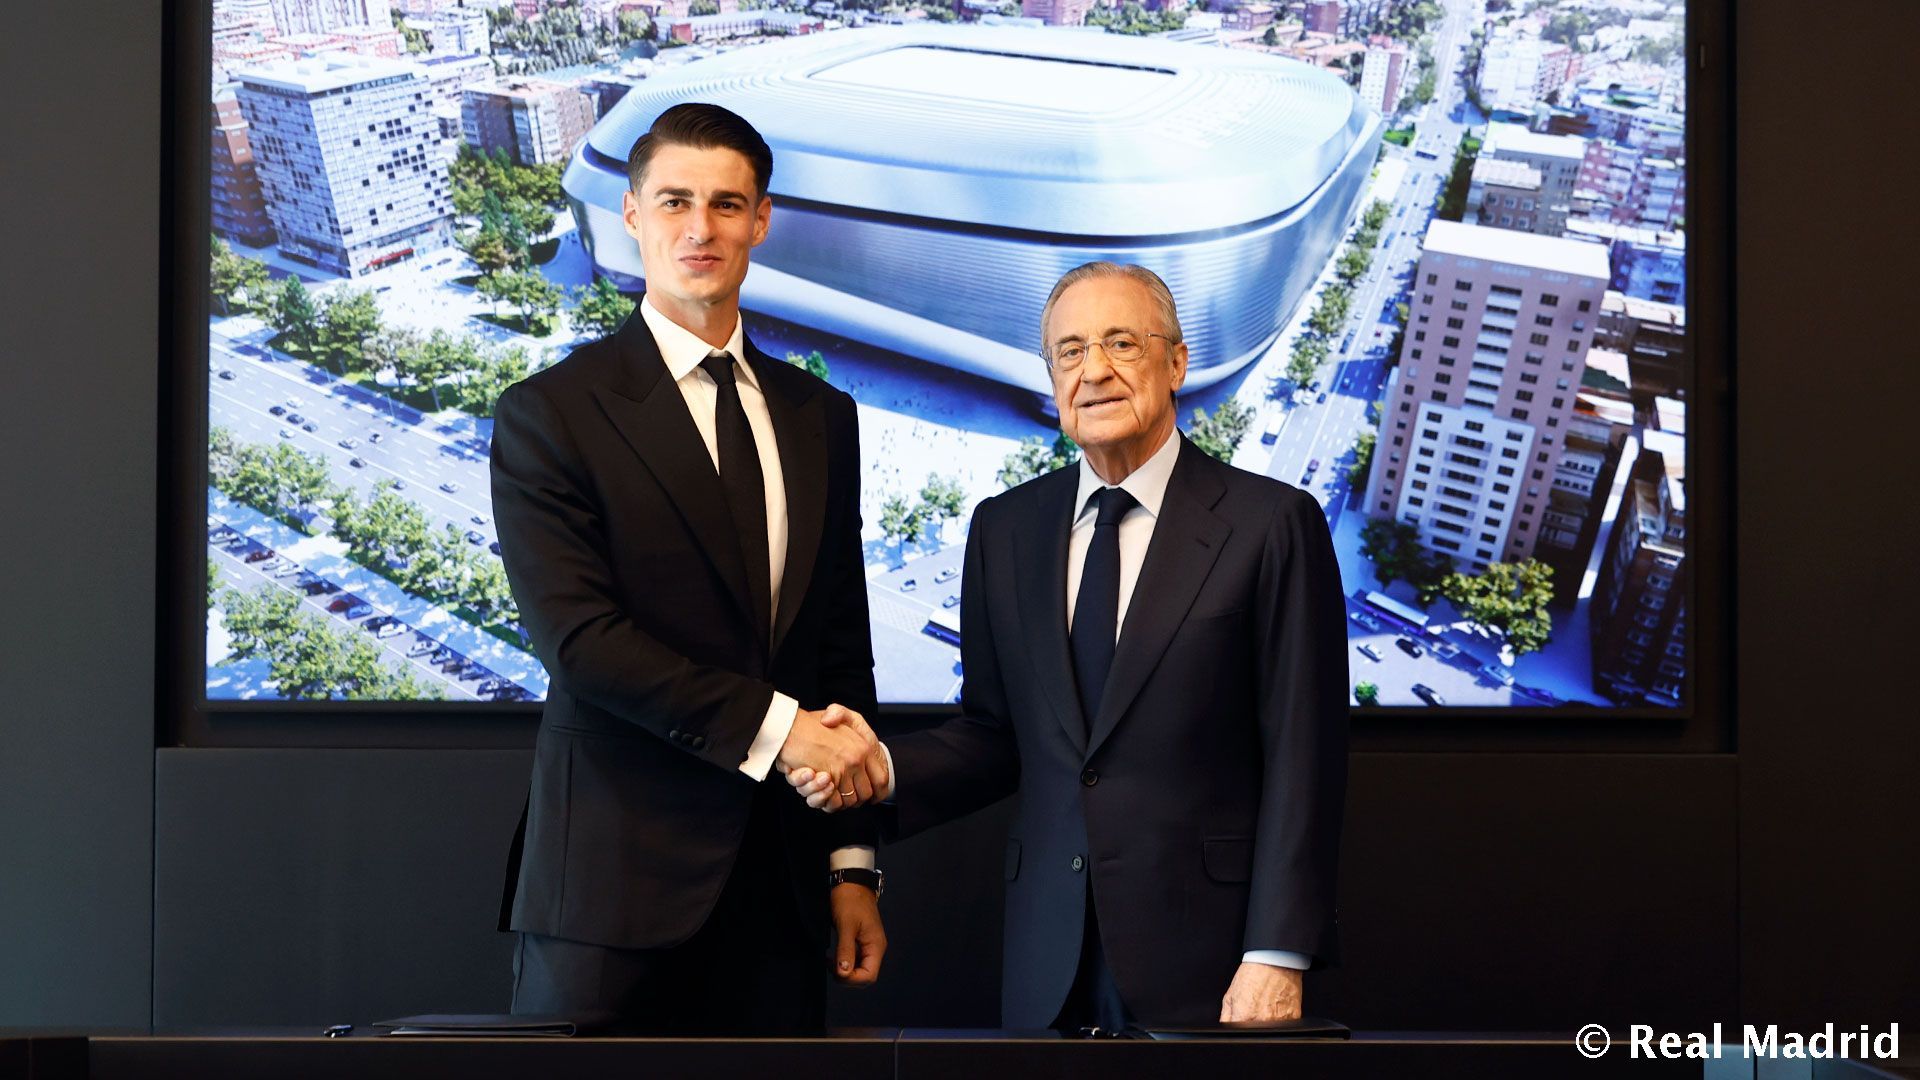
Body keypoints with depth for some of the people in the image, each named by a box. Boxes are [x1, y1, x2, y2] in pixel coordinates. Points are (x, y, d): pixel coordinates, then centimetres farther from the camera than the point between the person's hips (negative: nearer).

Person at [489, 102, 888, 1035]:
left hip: (779, 887, 4)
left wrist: (853, 863, 11)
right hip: (619, 879, -4)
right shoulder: (550, 414, -2)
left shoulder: (820, 417, 14)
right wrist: (773, 725, -15)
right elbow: (577, 637, -12)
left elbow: (843, 645, 15)